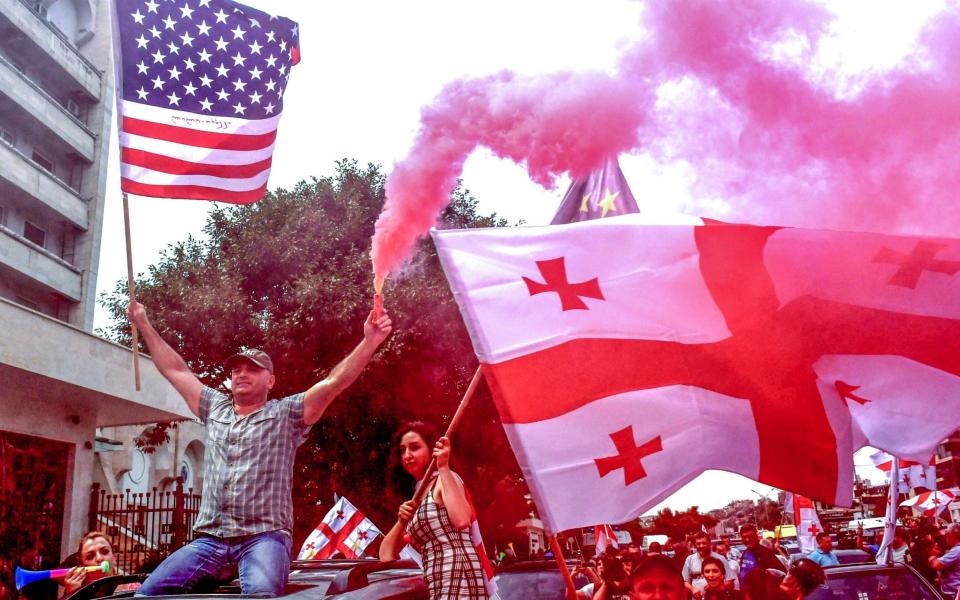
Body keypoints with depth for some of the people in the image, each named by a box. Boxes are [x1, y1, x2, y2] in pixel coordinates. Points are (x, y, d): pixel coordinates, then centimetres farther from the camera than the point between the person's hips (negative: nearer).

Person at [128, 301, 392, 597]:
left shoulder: (286, 414, 8)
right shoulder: (215, 409, 21)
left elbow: (334, 382, -4)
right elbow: (176, 370, 27)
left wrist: (369, 342, -16)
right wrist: (144, 325, 30)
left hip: (264, 537, -5)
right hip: (210, 538, 5)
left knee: (262, 594, -36)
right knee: (149, 593, -13)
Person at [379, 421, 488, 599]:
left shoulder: (445, 480, -2)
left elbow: (461, 520, -26)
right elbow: (386, 555, 17)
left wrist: (444, 467, -20)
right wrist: (402, 522, 0)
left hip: (457, 579, -9)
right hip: (437, 585, 9)